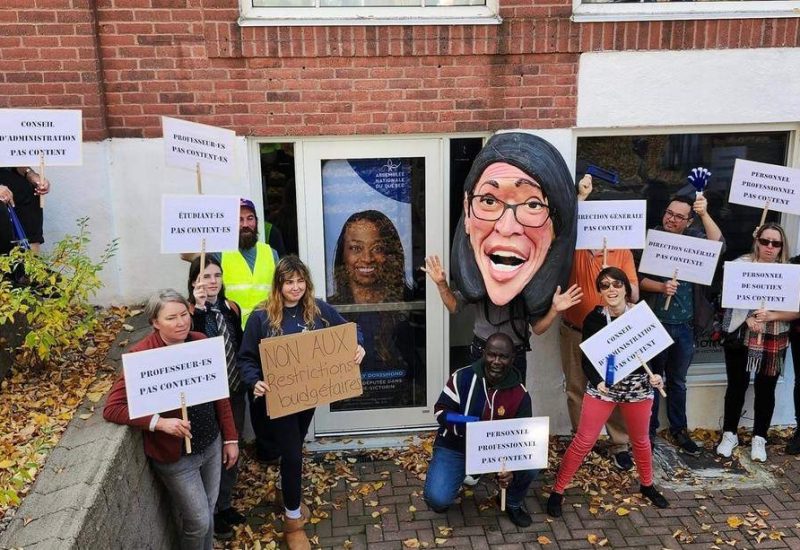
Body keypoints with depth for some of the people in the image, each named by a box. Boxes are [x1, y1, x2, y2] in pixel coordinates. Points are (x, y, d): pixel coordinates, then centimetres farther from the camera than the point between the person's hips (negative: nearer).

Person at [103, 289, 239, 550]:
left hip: (211, 444, 5)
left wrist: (230, 438, 6)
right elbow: (112, 408, -21)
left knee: (208, 512, 22)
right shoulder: (142, 355, -20)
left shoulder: (200, 342, -5)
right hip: (176, 455, -5)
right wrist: (159, 422, -31)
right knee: (198, 521, 6)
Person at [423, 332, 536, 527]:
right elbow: (441, 410, -11)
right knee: (437, 499, -23)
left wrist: (513, 469, -30)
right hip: (454, 446, -1)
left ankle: (513, 504, 9)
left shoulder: (520, 394, -13)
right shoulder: (463, 377, -18)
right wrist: (466, 427, -31)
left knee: (529, 467, -26)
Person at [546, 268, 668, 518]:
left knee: (640, 439, 21)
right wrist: (597, 381, -28)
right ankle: (557, 491, 10)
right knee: (583, 441, -1)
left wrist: (656, 375, -17)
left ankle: (647, 485, 45)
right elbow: (587, 359, -11)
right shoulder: (594, 319, -9)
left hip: (638, 387, 2)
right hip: (602, 387, -2)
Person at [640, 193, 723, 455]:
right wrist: (661, 287, -25)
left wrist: (704, 214, -29)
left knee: (677, 381, 17)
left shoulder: (693, 238, 1)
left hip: (685, 325, 2)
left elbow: (718, 245, -19)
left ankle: (679, 430, 30)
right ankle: (649, 431, 22)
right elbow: (638, 278, -8)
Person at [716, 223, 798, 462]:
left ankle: (759, 438, 25)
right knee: (736, 386, 8)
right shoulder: (741, 264, -4)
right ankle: (729, 434, 23)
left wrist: (771, 316, -19)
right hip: (740, 337, -1)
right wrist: (748, 318, -18)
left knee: (765, 389, 9)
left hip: (774, 341, 1)